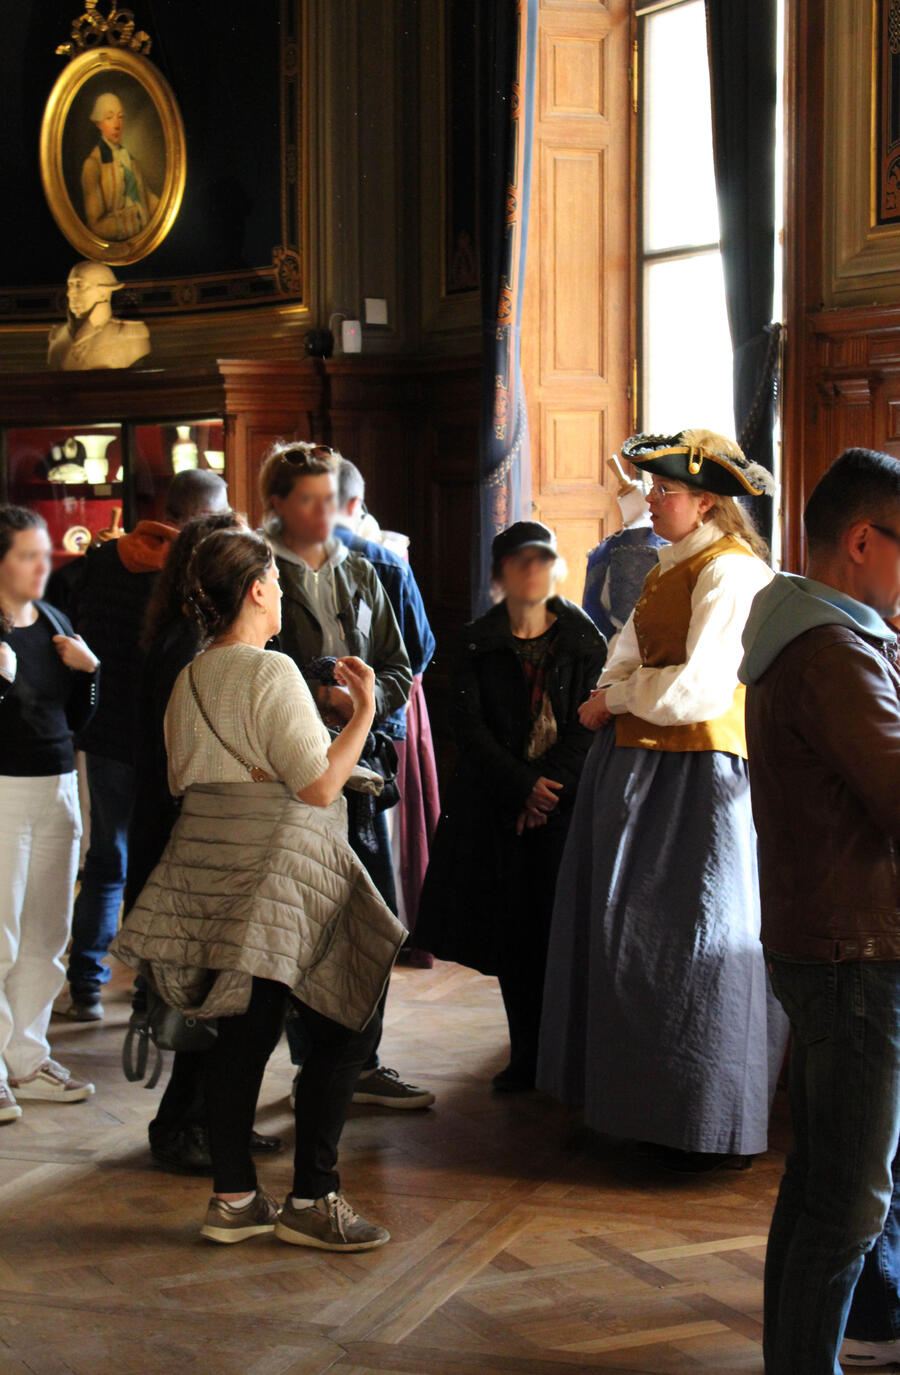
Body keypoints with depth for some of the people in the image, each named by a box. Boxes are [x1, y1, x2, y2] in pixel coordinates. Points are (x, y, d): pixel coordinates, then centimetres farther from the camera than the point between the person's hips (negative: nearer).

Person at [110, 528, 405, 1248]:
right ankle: (312, 1199, 1)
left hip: (211, 865, 8)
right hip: (281, 868, -8)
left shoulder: (188, 680, 10)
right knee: (345, 1027, 1)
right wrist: (364, 710, -9)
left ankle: (234, 1198, 16)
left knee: (243, 1029, 12)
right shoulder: (273, 674, -14)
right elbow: (320, 787, -16)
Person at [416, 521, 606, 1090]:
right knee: (512, 930, 1)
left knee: (562, 928, -7)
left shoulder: (584, 639, 5)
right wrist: (525, 784, -12)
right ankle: (526, 1054, 11)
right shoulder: (478, 643, 6)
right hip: (499, 804, 1)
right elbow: (470, 726, -1)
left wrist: (550, 787, -14)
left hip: (568, 803, -1)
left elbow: (589, 724, -2)